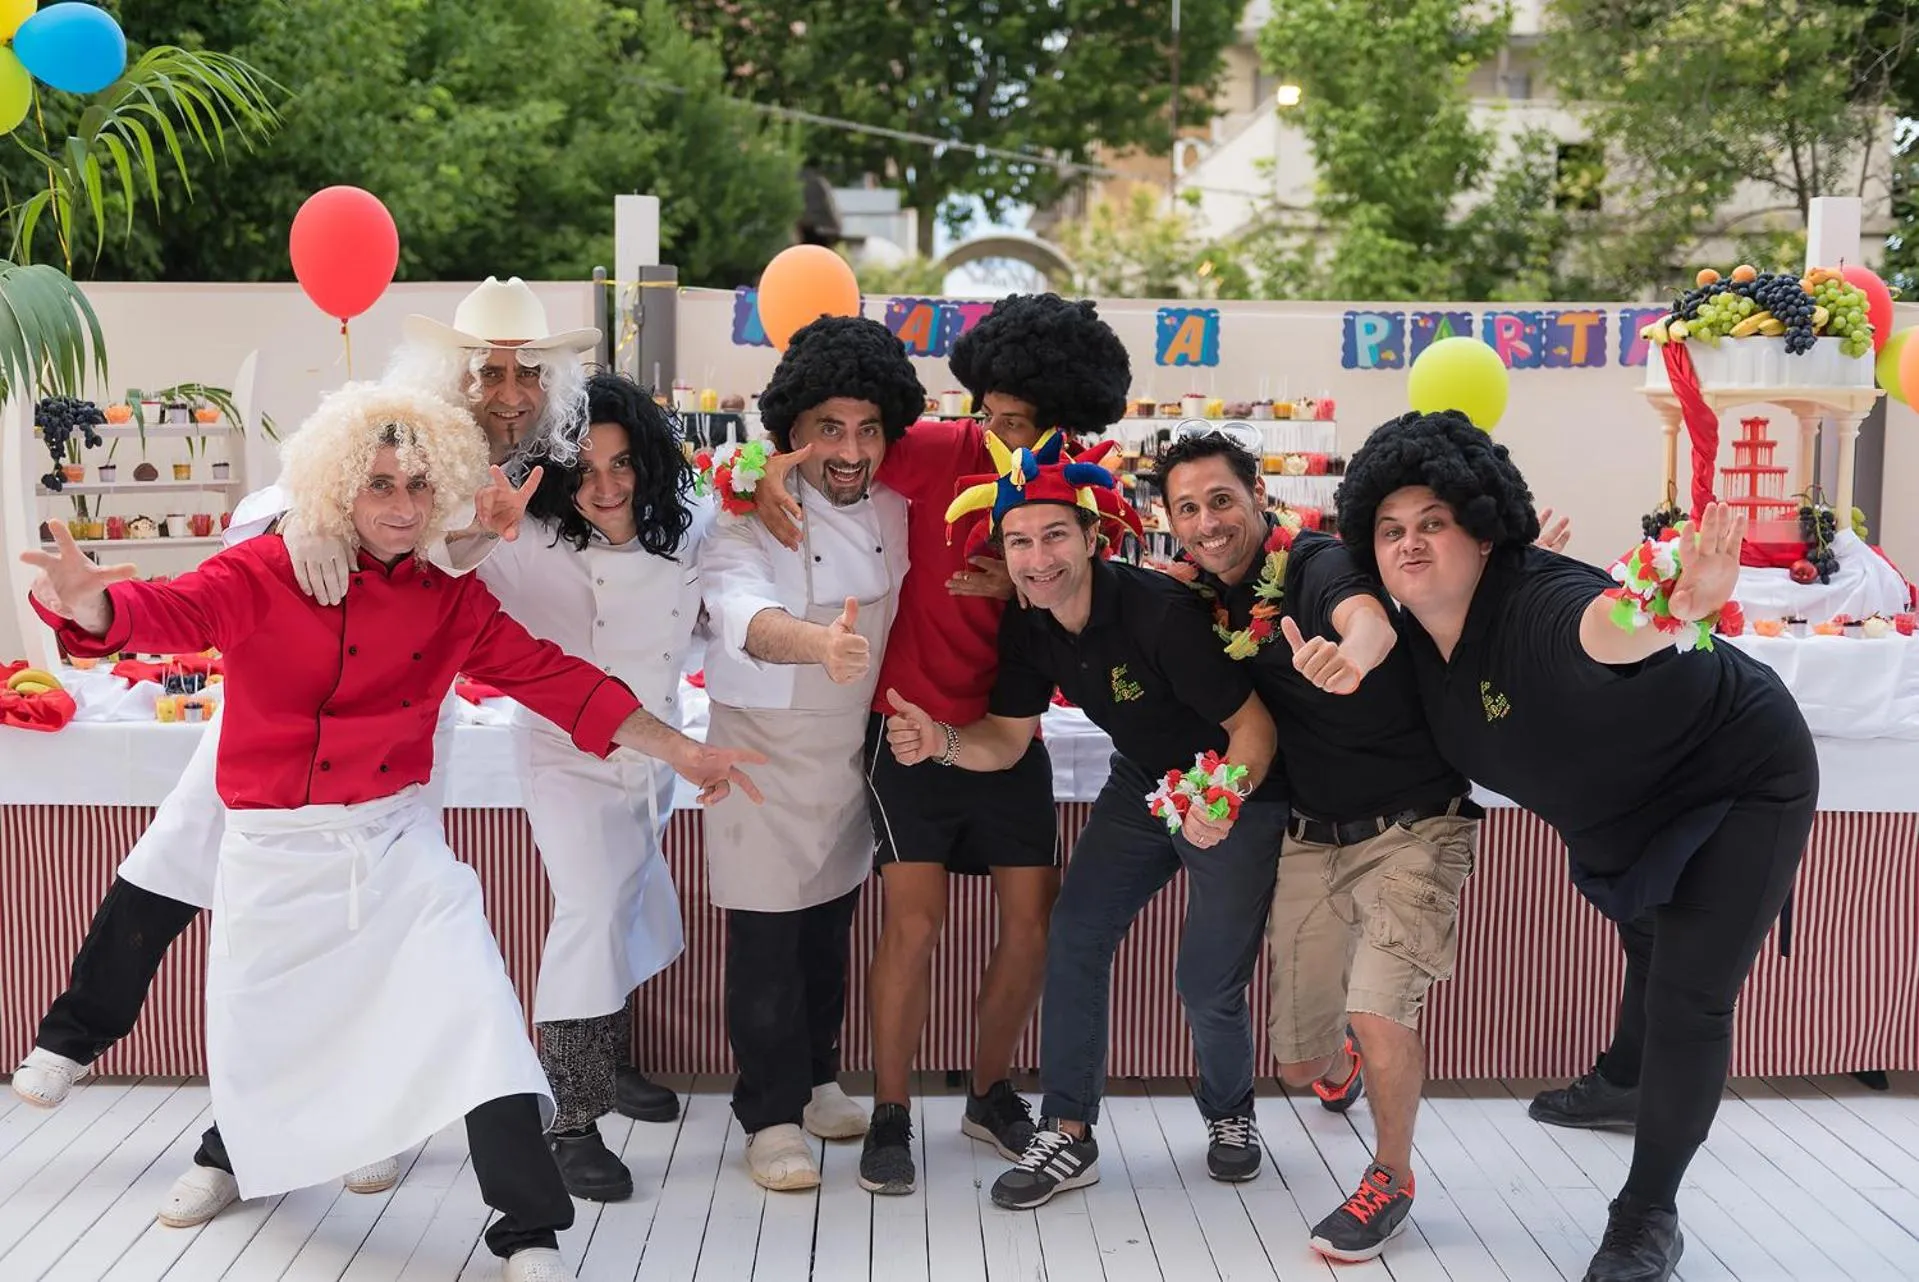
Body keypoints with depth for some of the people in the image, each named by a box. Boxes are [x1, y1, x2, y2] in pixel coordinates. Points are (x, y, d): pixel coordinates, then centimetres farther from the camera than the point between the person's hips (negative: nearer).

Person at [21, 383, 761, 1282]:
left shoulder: (452, 602, 2)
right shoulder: (267, 575, -8)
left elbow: (555, 677, 3)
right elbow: (172, 612, -24)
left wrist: (678, 751, -1)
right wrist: (89, 604, -48)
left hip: (397, 842, 2)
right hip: (273, 850, -1)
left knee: (477, 1016, -11)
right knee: (257, 1035, 14)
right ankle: (239, 1153, 50)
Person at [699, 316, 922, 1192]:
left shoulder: (893, 510, -3)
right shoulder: (752, 514, -20)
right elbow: (741, 609, -40)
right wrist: (817, 644, -60)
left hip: (855, 750, 5)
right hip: (766, 752, -5)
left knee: (830, 927, 17)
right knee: (768, 939, -2)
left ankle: (814, 1079, 34)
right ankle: (770, 1117, 11)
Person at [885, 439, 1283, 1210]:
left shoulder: (1160, 612, -32)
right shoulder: (1027, 627, -10)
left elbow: (1253, 721, -25)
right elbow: (1006, 740, -3)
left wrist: (1227, 797, -41)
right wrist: (942, 742, -22)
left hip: (1236, 794, -6)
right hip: (1142, 784, 6)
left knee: (1209, 987, -5)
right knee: (1074, 939, -6)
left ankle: (1230, 1116, 26)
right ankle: (1068, 1136, 4)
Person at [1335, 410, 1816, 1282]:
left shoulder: (1535, 600, -40)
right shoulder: (1417, 635, -14)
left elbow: (1602, 629, -64)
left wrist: (1665, 615, -87)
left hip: (1744, 781, -7)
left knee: (1689, 1002, -8)